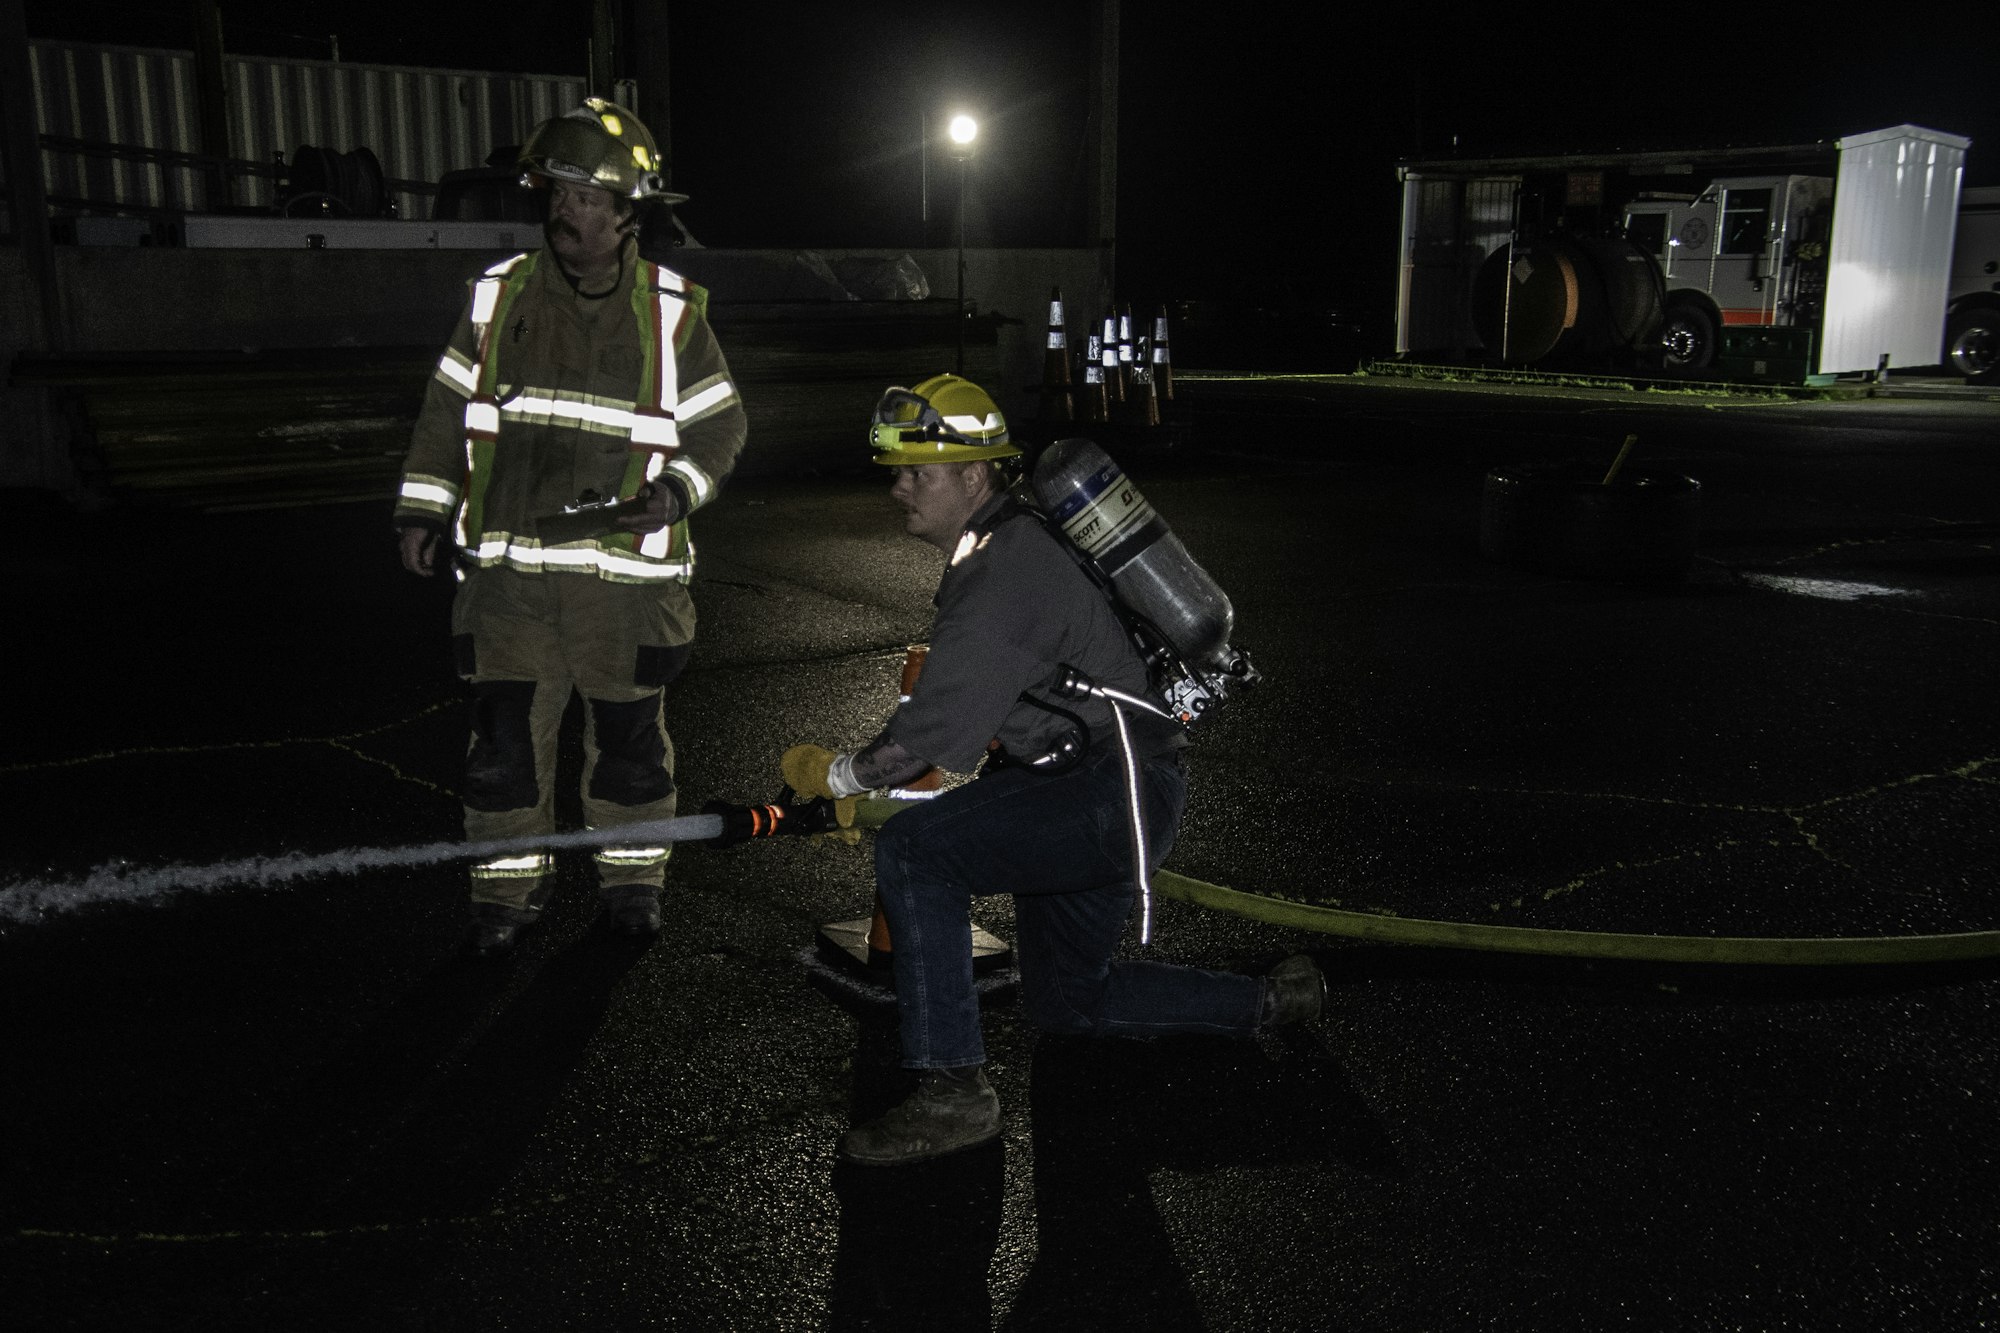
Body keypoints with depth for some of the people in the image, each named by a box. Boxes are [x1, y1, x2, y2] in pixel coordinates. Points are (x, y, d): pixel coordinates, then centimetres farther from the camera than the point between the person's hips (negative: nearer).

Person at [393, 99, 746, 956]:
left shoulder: (670, 313, 0)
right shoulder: (500, 296, 5)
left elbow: (720, 424, 5)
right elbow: (448, 412, 12)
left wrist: (676, 492, -12)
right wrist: (422, 510, 6)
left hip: (627, 571, -1)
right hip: (509, 570, 2)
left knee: (629, 732, 9)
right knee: (505, 733, 4)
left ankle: (631, 875, 28)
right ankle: (509, 886, 20)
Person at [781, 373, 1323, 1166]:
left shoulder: (1004, 579, -22)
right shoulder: (1001, 546, 11)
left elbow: (933, 732, -25)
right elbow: (966, 711, 20)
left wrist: (831, 775, -9)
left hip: (1118, 794, -11)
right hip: (1097, 794, 11)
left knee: (911, 851, -23)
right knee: (1064, 1001, 21)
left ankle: (951, 1092, -17)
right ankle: (1270, 1003, 30)